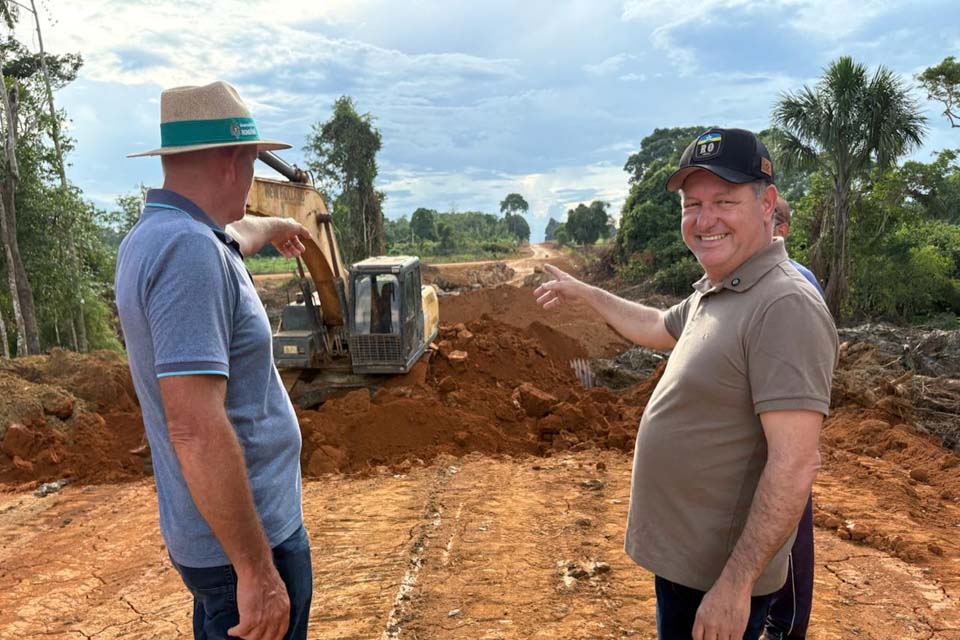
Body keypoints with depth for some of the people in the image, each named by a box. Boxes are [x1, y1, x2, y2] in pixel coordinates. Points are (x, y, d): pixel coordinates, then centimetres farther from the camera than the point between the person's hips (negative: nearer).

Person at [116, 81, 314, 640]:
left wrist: (275, 227, 51)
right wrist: (256, 568, -25)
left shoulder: (154, 235, 6)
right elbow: (195, 428, -30)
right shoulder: (188, 250, -25)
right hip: (243, 537, -9)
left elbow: (234, 233, 30)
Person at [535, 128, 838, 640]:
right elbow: (656, 327, 26)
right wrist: (583, 292, 30)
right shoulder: (710, 294, 5)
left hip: (718, 578, -9)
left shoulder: (785, 306, -25)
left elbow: (794, 465, -28)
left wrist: (735, 585, -26)